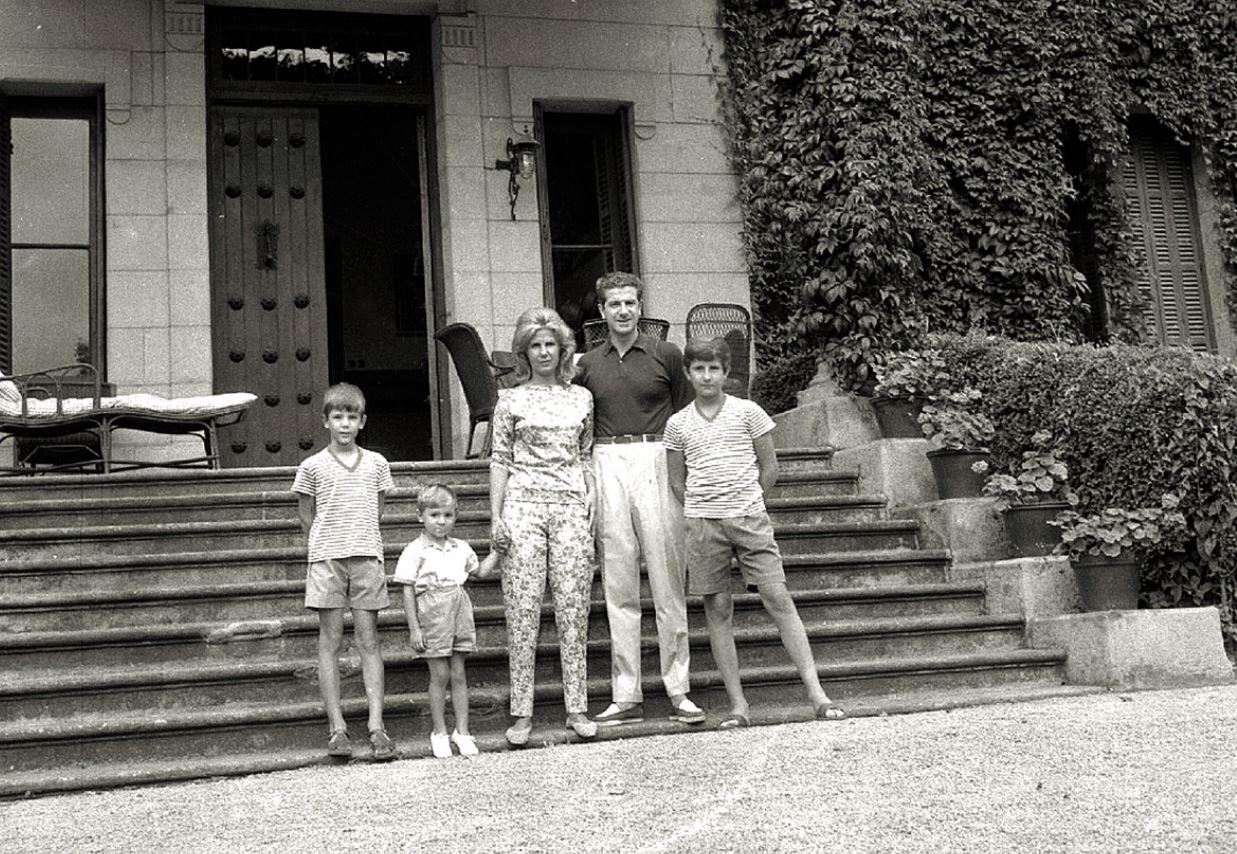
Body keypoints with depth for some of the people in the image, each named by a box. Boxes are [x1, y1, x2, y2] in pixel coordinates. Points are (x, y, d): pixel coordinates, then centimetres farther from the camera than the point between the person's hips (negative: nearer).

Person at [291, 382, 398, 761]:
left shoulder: (376, 463, 8)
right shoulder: (312, 467, 3)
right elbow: (305, 514, 10)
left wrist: (361, 540, 10)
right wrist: (328, 543, 7)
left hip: (367, 556, 1)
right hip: (326, 558, -1)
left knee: (368, 638, 0)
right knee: (330, 640, 0)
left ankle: (376, 725, -1)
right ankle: (337, 727, 3)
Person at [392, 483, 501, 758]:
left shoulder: (461, 548, 10)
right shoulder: (415, 551, -5)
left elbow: (481, 572, 25)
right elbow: (408, 591, -6)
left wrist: (496, 551, 15)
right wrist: (414, 629, -9)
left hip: (459, 613, 4)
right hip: (432, 615, -4)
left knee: (459, 675, 7)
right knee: (440, 676, 1)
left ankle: (462, 731, 15)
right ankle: (440, 733, 13)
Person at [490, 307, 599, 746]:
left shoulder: (581, 398, 12)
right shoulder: (511, 400, 6)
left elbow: (586, 457, 14)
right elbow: (500, 460, 5)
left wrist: (592, 506, 4)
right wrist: (496, 516, -1)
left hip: (572, 506, 2)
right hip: (524, 506, -2)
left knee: (573, 608, 0)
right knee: (522, 610, -4)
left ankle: (577, 708, 7)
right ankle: (522, 713, 2)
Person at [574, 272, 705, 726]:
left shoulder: (666, 355, 5)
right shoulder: (588, 364, 12)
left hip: (656, 462, -2)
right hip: (607, 466, 2)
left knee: (668, 580, -2)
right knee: (618, 583, 3)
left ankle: (679, 692, 4)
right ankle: (626, 697, 7)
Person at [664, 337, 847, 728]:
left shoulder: (749, 412, 4)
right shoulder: (678, 424, 7)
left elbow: (769, 467, 9)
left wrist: (745, 502, 10)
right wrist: (703, 509, 6)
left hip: (750, 517, -1)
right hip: (703, 523, 2)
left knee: (778, 598, -8)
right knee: (717, 609, 1)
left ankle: (816, 693, -7)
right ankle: (738, 705, 7)